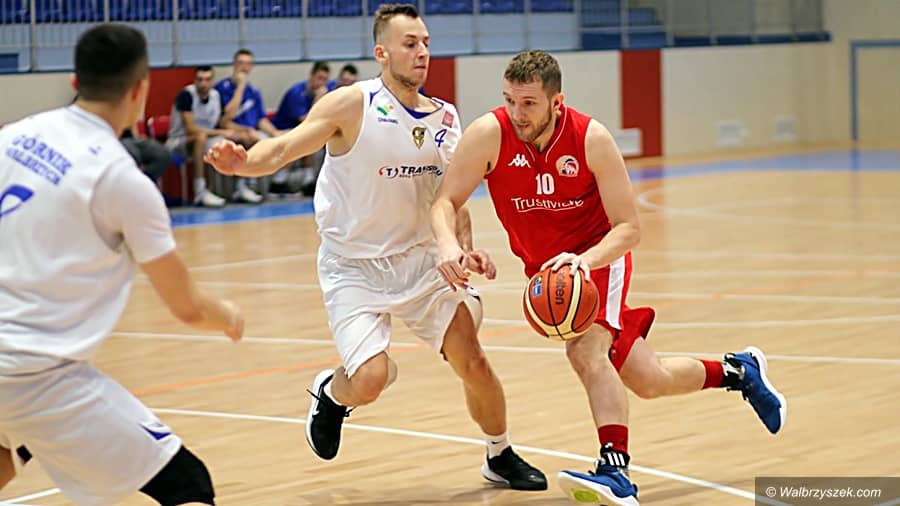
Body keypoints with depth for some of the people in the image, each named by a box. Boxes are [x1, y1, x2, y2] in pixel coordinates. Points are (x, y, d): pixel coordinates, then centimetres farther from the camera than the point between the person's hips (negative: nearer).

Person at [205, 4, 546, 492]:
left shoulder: (445, 118, 1)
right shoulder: (353, 104, -14)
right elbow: (286, 146, -24)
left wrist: (465, 249, -6)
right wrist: (244, 162, -44)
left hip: (420, 258, 4)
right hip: (353, 266, -4)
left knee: (473, 363, -1)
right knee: (370, 381, -18)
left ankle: (501, 457, 25)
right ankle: (330, 392, 20)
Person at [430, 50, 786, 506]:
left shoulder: (591, 139, -22)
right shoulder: (489, 135, -20)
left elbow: (628, 228, -20)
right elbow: (444, 202, -19)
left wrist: (584, 260, -39)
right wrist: (448, 243, -41)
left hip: (598, 256, -3)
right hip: (545, 269, 3)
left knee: (586, 350, -32)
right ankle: (737, 371, 34)